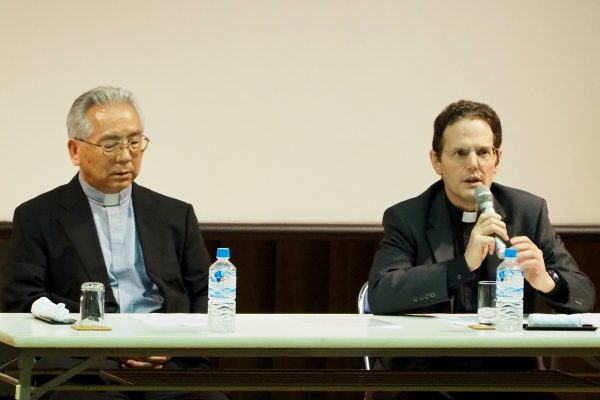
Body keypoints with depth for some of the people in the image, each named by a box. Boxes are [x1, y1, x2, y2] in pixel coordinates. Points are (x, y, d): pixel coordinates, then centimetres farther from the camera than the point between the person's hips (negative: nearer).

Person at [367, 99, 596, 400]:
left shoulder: (529, 212, 6)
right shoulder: (405, 218, 0)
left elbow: (583, 295, 5)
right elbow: (380, 296, -16)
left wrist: (546, 281, -19)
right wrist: (463, 265, -27)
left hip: (507, 371, 3)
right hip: (422, 374, -3)